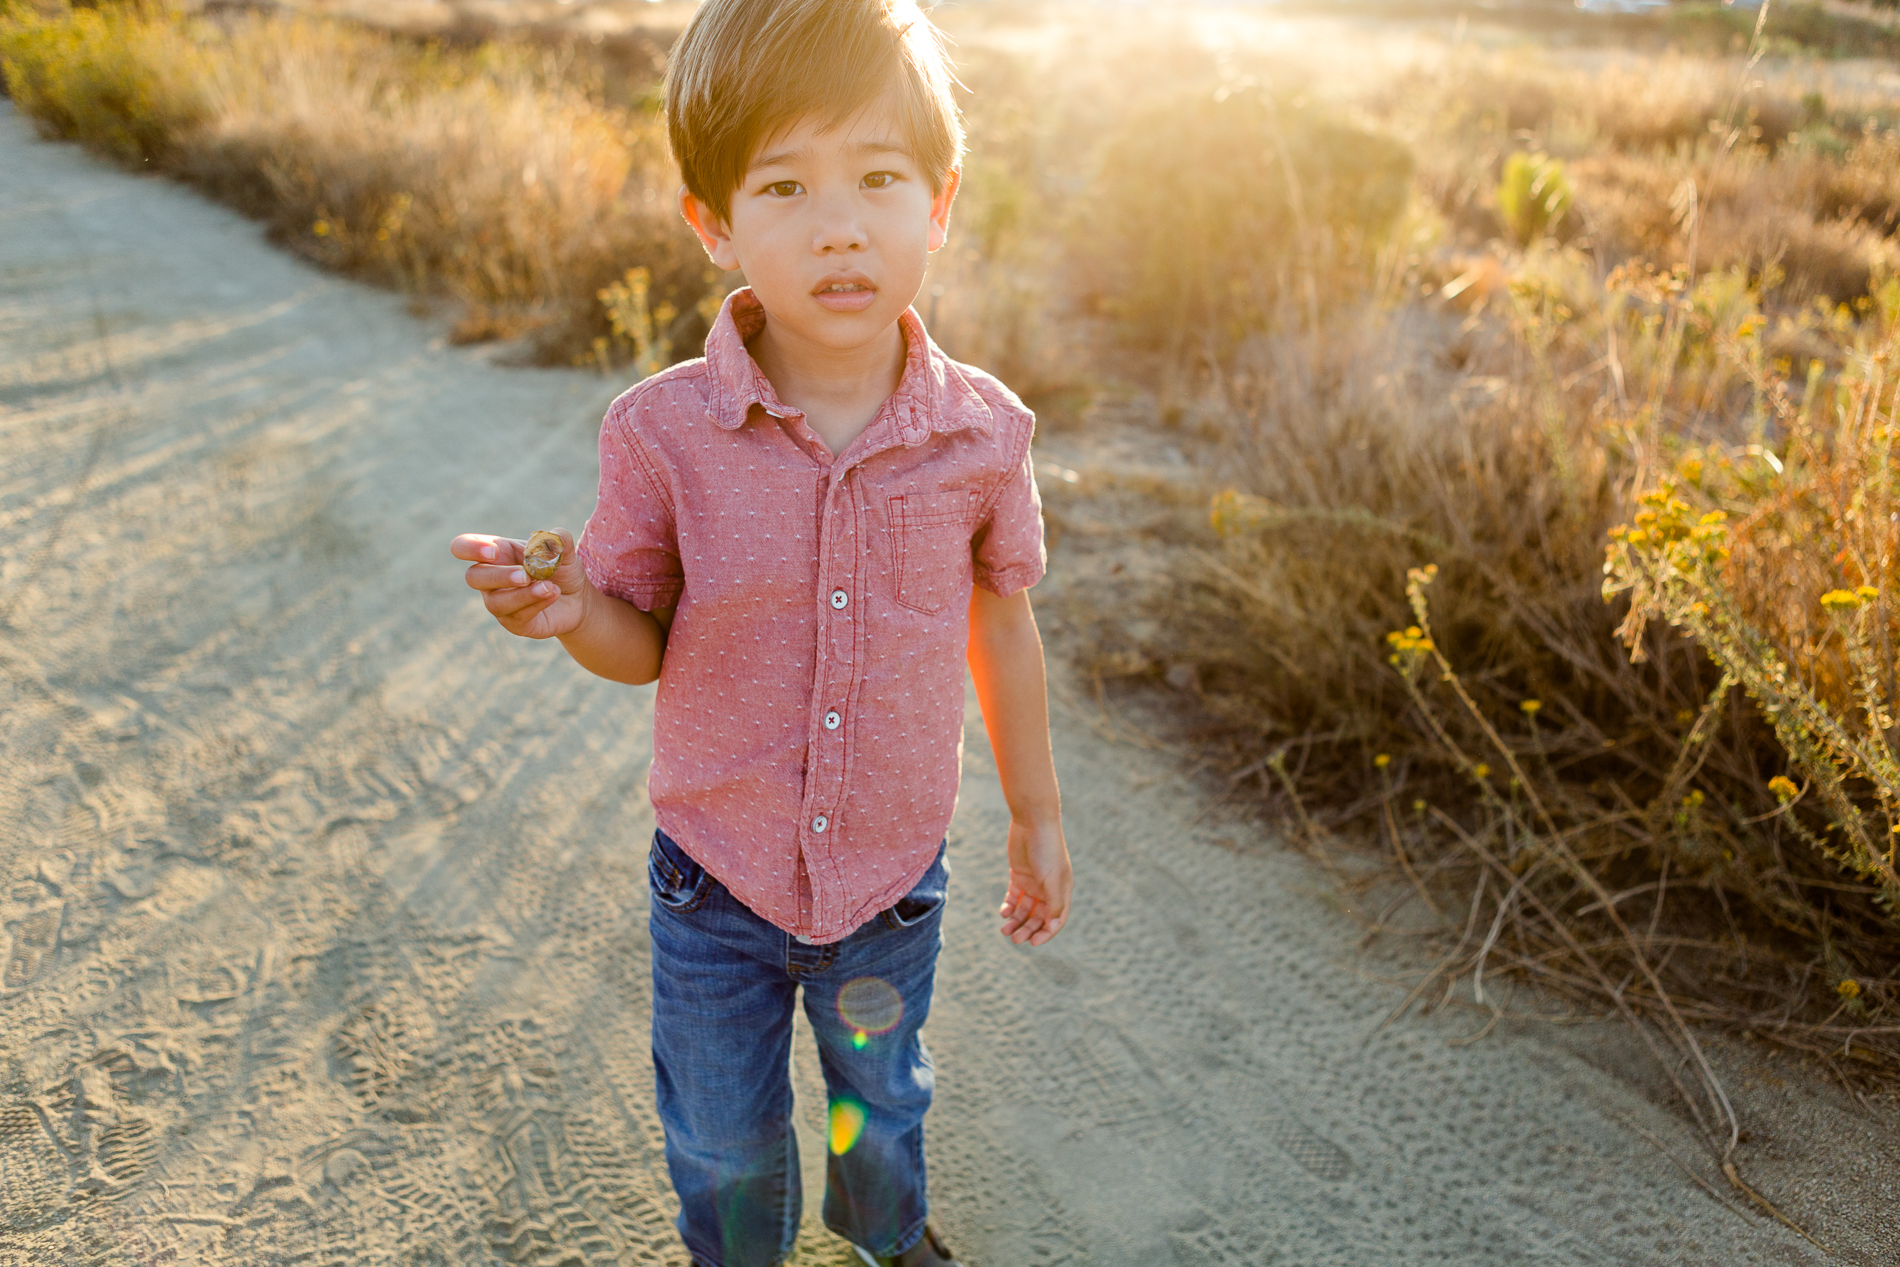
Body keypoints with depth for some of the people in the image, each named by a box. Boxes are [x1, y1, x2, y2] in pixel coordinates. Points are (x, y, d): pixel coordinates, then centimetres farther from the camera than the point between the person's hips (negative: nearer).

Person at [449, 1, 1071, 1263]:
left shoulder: (983, 431, -15)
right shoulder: (664, 432, -19)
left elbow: (1002, 630, -1)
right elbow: (646, 644, -7)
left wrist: (1039, 818, 8)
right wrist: (570, 612, -31)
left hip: (895, 877, 1)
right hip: (718, 878, -1)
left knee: (882, 1104, 28)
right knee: (725, 1144, 22)